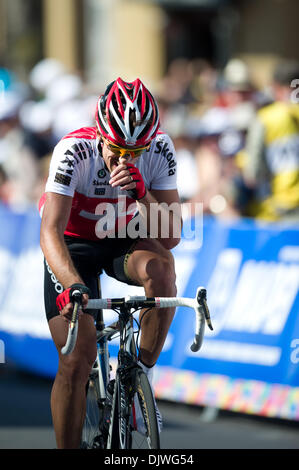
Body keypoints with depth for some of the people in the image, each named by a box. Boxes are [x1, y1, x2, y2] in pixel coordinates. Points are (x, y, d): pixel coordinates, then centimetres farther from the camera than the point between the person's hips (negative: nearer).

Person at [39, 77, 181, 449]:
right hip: (74, 244, -2)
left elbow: (171, 237, -23)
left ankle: (142, 373, -16)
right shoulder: (73, 152, -32)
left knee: (160, 267, -33)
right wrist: (73, 285, -57)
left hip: (126, 239, 2)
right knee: (77, 358, -12)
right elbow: (50, 233, -40)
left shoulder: (160, 149, -24)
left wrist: (142, 195, -40)